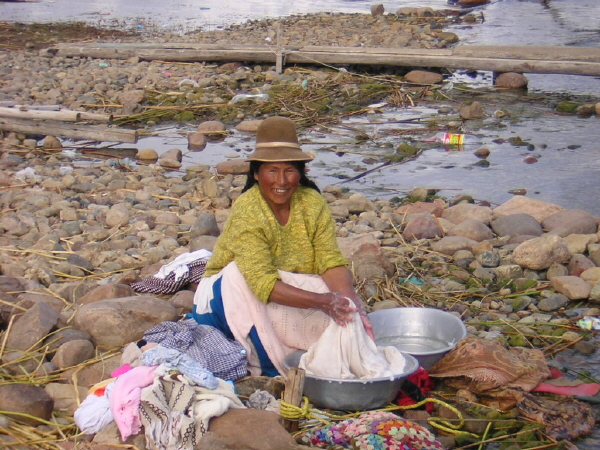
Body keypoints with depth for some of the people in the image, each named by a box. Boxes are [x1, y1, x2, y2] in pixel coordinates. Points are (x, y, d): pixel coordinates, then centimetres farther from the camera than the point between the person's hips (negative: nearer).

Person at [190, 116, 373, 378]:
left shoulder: (313, 204, -11)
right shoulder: (246, 212, -26)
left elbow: (332, 263, -17)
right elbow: (264, 283, -35)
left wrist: (353, 303, -37)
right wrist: (321, 301, -46)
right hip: (231, 298, -3)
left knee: (344, 309, -23)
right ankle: (270, 368, -23)